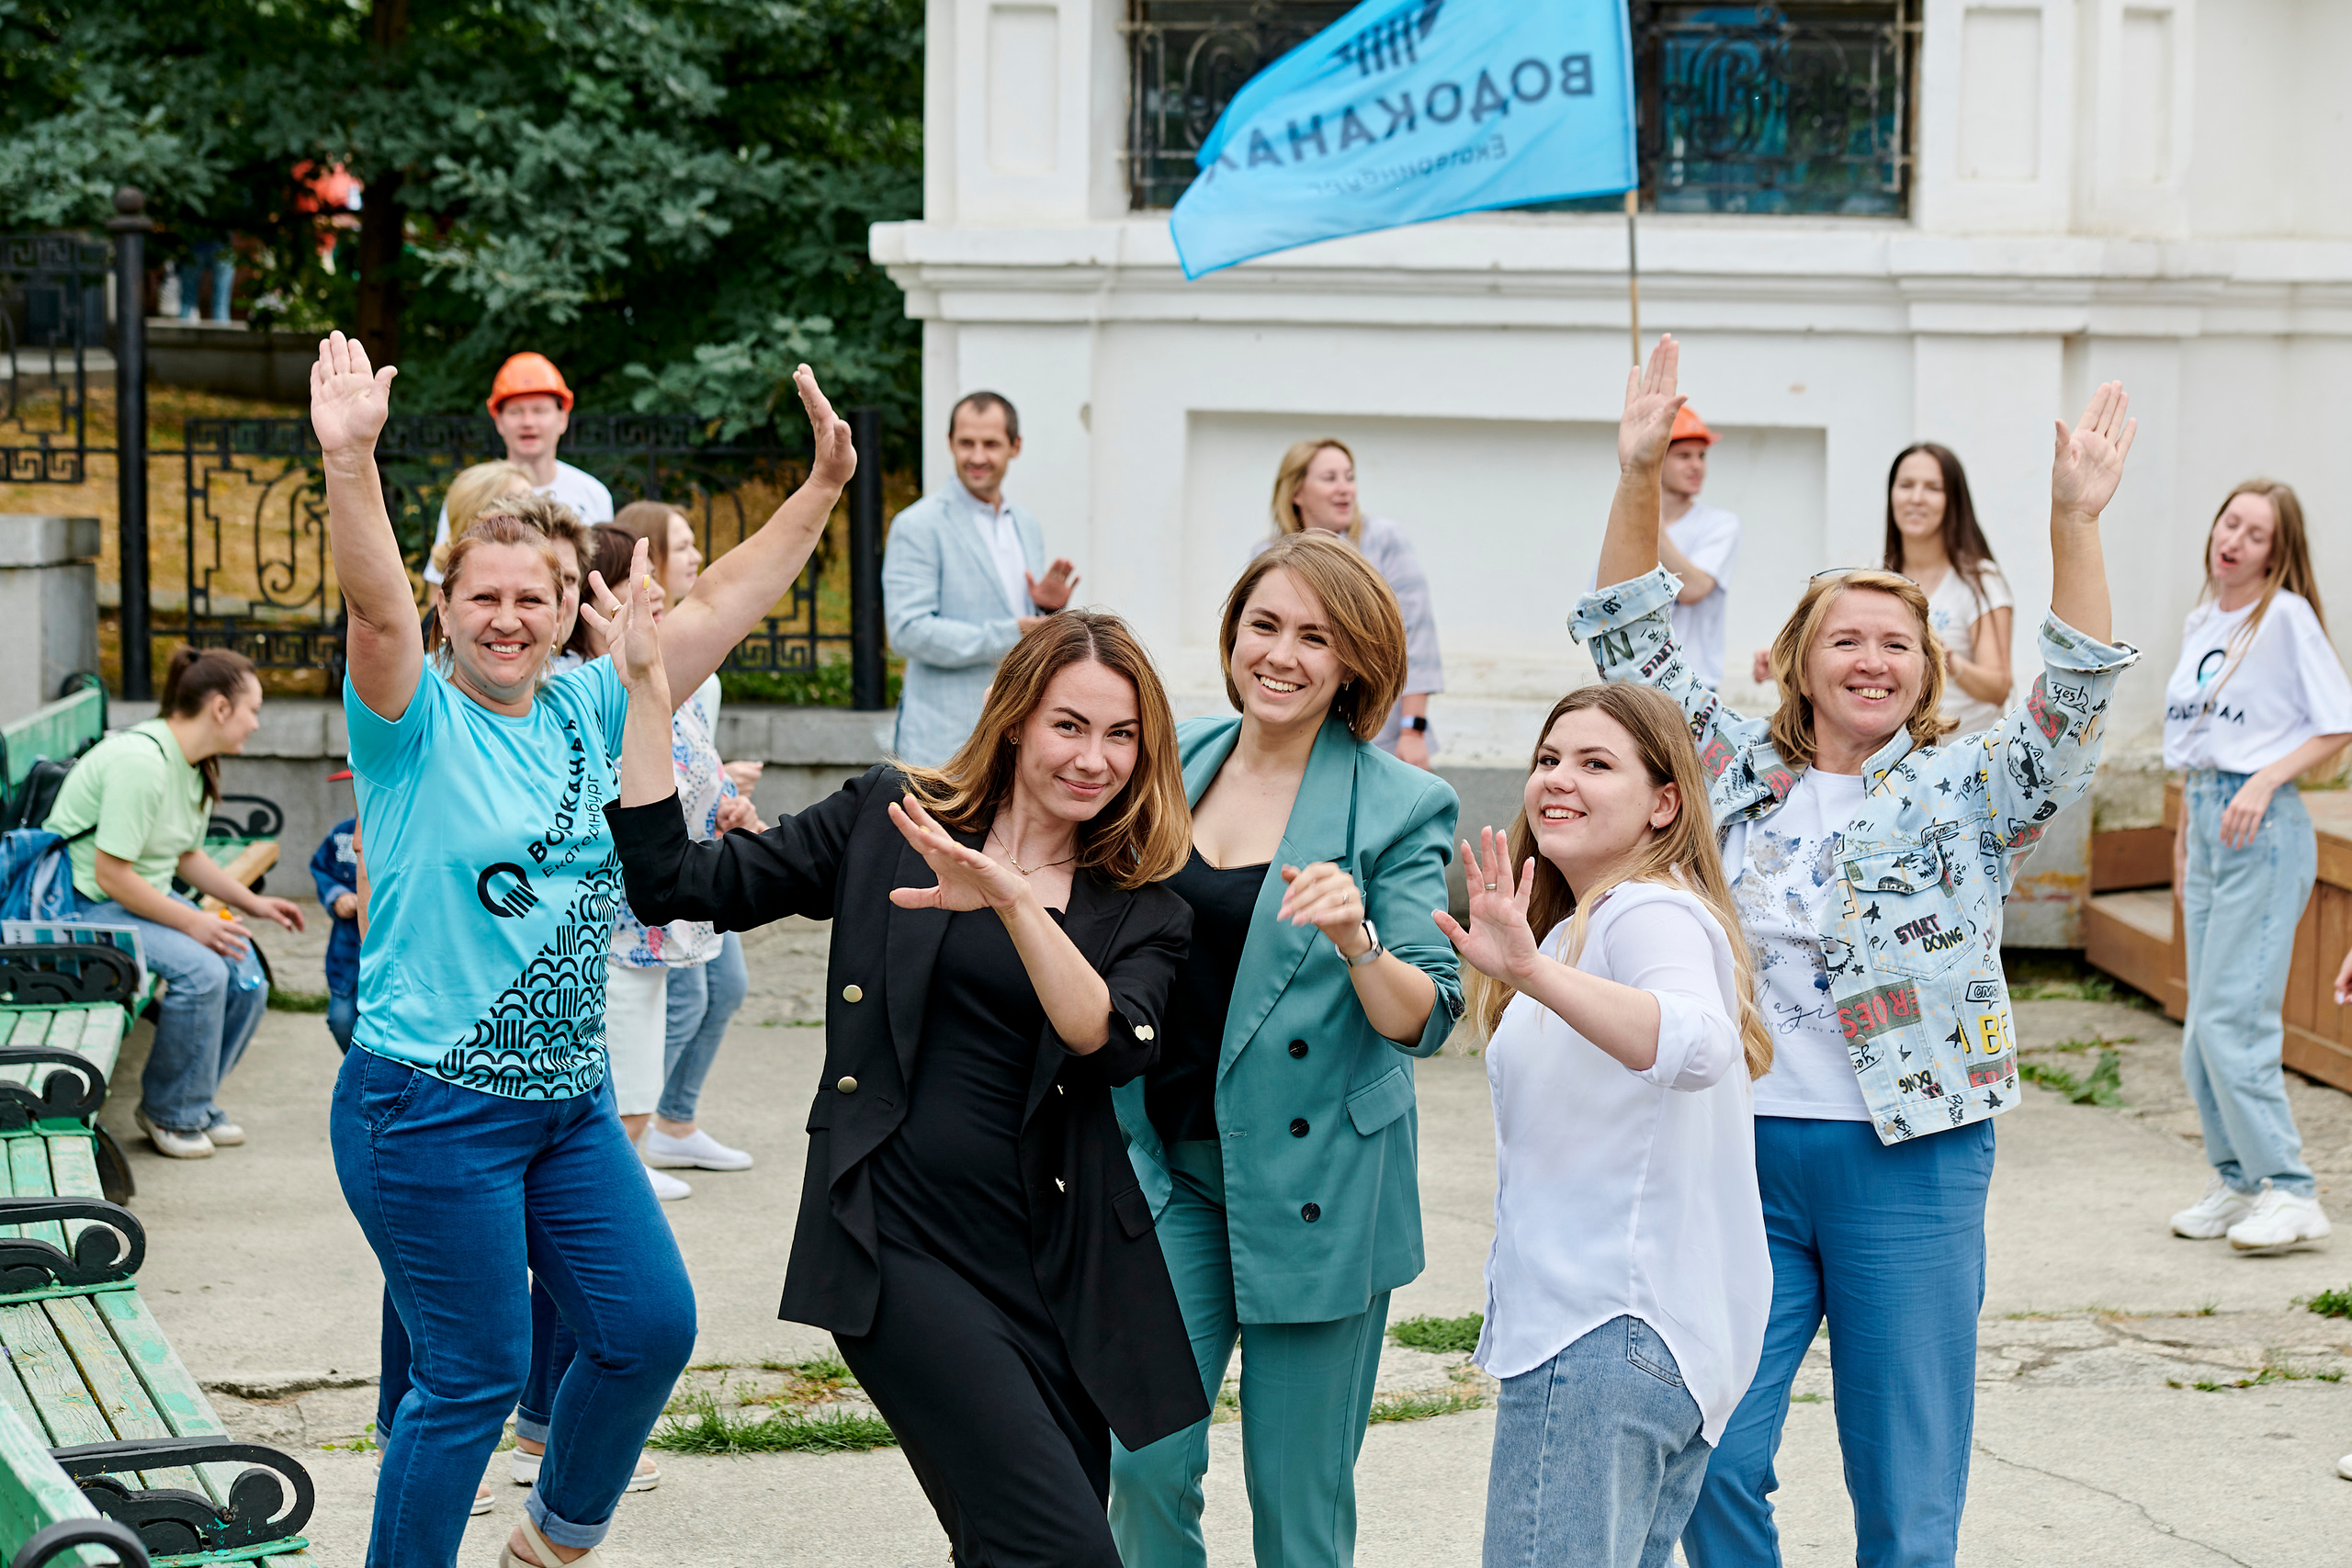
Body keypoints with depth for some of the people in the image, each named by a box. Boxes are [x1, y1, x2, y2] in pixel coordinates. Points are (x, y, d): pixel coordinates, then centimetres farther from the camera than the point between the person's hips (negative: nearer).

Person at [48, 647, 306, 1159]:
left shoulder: (195, 766, 6)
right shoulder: (141, 762, -26)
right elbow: (112, 876, -26)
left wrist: (251, 902, 9)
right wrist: (192, 923, -21)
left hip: (143, 896, 10)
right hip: (86, 903, -10)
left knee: (245, 971, -5)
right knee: (200, 969, -27)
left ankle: (194, 1105, 13)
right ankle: (170, 1114, -7)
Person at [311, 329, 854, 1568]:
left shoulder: (588, 712, 8)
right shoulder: (418, 727, -8)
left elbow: (718, 607, 8)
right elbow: (376, 607, -26)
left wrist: (821, 487, 2)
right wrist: (349, 464, -42)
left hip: (570, 1103, 7)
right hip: (432, 1107, -6)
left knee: (650, 1326, 9)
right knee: (472, 1375, -2)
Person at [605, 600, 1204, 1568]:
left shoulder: (1142, 911, 9)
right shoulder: (887, 819, 7)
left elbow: (1114, 1045, -12)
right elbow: (675, 883, 5)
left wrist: (1013, 900, -23)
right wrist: (646, 686, 2)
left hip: (1056, 1264, 3)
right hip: (901, 1243, -3)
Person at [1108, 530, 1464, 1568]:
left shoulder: (1400, 807, -7)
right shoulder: (1173, 762, 6)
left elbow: (1426, 1020, -14)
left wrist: (1356, 943, -31)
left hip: (1316, 1178, -3)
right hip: (1168, 1165, 4)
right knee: (1146, 1461, 0)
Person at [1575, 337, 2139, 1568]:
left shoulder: (1967, 795, 2)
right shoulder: (1740, 776, 10)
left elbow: (2075, 699, -13)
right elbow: (1632, 645, 7)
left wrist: (2074, 522, -26)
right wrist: (1637, 480, -6)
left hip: (1910, 1166, -2)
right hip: (1738, 1153, 2)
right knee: (1708, 1464, -1)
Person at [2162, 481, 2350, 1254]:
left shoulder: (2287, 616, -9)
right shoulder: (2201, 622, 14)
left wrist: (2265, 781, -18)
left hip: (2263, 829, -8)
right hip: (2206, 820, 8)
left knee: (2230, 1016, -13)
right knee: (2204, 1027, 8)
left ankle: (2290, 1191, -9)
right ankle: (2237, 1180, 19)